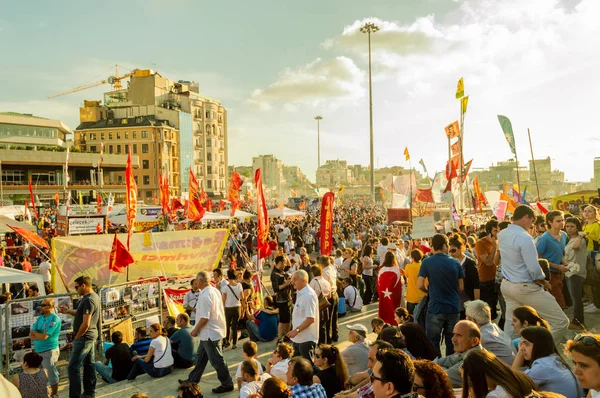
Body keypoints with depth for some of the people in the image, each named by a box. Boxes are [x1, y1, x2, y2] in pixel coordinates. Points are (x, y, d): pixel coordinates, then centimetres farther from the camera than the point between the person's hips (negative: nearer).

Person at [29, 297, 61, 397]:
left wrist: (35, 332, -2)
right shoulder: (40, 318, 10)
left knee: (51, 374, 1)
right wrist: (40, 335, -11)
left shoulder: (54, 319, -15)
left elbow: (43, 336, -19)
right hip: (38, 351, 8)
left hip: (49, 351, -8)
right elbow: (31, 335, 6)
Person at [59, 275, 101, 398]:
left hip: (84, 337, -10)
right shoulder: (94, 296, 9)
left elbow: (85, 324, -25)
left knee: (73, 367, -5)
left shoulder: (88, 300, -23)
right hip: (92, 335, 10)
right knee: (89, 364, 16)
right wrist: (68, 311, 8)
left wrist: (76, 337, -12)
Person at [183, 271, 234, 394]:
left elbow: (204, 318, -25)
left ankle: (227, 384, 13)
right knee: (200, 357, 21)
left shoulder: (205, 295, -24)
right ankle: (192, 380, 34)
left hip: (210, 333, -10)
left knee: (216, 360, 2)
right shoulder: (214, 291, 6)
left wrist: (195, 330, -12)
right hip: (210, 332, 10)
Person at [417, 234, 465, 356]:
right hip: (454, 309, 3)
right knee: (452, 343, 14)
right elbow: (461, 287, 4)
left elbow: (420, 285, -11)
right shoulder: (455, 263, -1)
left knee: (433, 342, 8)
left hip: (435, 309, -3)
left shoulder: (427, 262, -8)